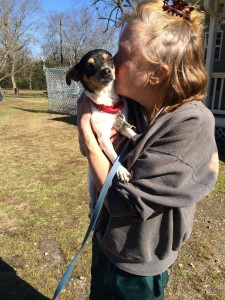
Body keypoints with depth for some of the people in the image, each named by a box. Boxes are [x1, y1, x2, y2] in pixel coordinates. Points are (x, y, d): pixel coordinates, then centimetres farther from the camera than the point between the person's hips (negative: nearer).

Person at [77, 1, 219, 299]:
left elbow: (125, 201, -29)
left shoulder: (191, 124, -29)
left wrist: (87, 132, -22)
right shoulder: (129, 104, -11)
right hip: (105, 241, 6)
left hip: (136, 264, -5)